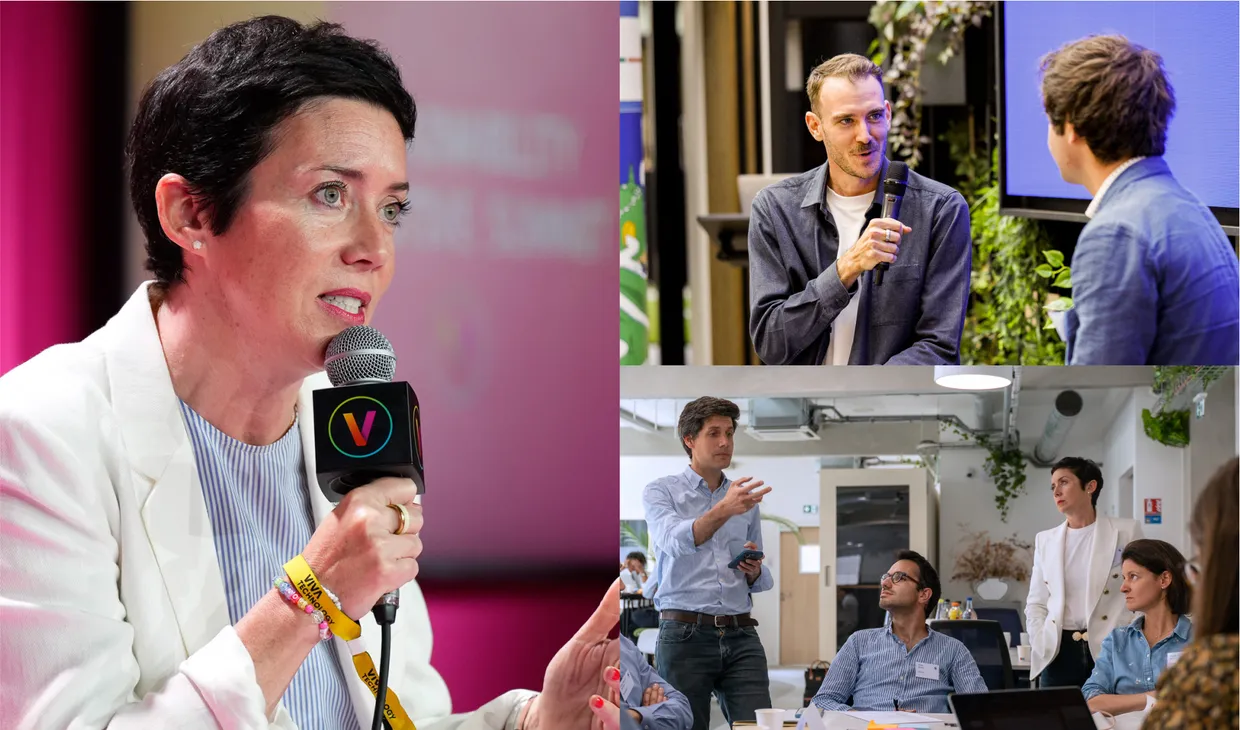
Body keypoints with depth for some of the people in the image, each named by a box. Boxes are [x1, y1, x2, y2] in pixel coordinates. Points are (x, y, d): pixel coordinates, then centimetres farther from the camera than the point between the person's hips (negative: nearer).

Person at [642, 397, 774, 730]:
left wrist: (755, 572, -2)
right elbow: (674, 541, -18)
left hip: (741, 638, 4)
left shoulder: (744, 498, 18)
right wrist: (722, 511, -34)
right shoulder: (661, 492, 4)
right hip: (685, 635, -4)